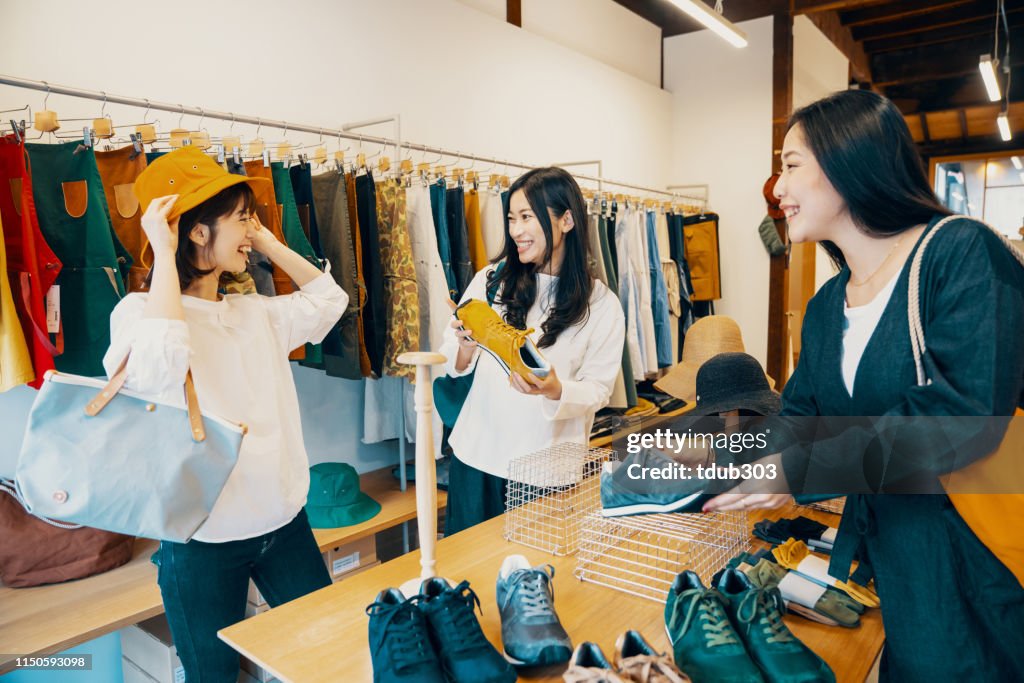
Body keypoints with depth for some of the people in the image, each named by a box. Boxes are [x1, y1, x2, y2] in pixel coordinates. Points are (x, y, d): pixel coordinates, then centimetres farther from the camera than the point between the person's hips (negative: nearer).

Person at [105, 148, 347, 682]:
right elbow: (161, 366, -32)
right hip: (204, 538, -5)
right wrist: (165, 253, -22)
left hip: (285, 521, 6)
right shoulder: (142, 311, -11)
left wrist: (267, 242, 7)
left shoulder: (255, 312, 6)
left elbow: (329, 298, 14)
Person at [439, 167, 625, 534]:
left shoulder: (602, 305, -4)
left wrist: (555, 390, -23)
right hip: (477, 456, 2)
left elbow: (597, 390, -3)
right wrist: (465, 349, -17)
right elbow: (452, 362, 6)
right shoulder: (491, 279, -1)